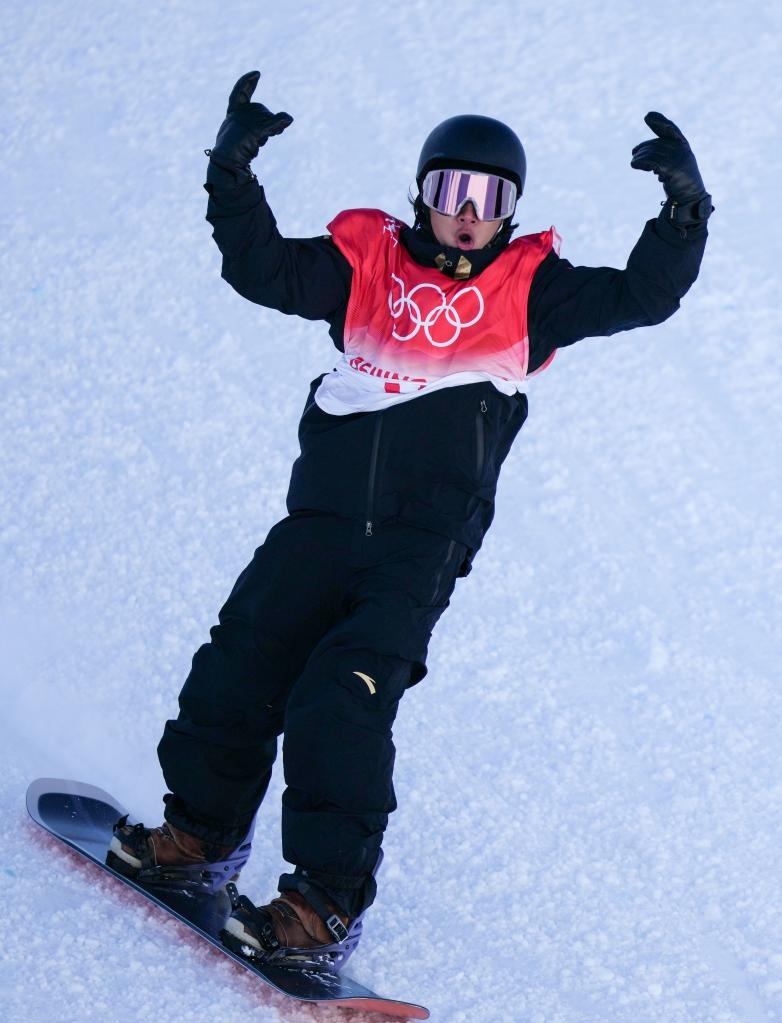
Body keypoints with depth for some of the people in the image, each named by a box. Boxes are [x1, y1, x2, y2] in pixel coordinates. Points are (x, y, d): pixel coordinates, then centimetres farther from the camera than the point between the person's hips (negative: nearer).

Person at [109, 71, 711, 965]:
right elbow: (262, 271, 4)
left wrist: (684, 211, -10)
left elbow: (641, 297, 3)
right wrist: (233, 174, -7)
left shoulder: (528, 288, 8)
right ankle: (205, 827, 27)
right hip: (321, 522, 3)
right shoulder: (366, 262, 11)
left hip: (424, 543, -3)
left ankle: (330, 901, -13)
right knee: (239, 666, 2)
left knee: (342, 697, -17)